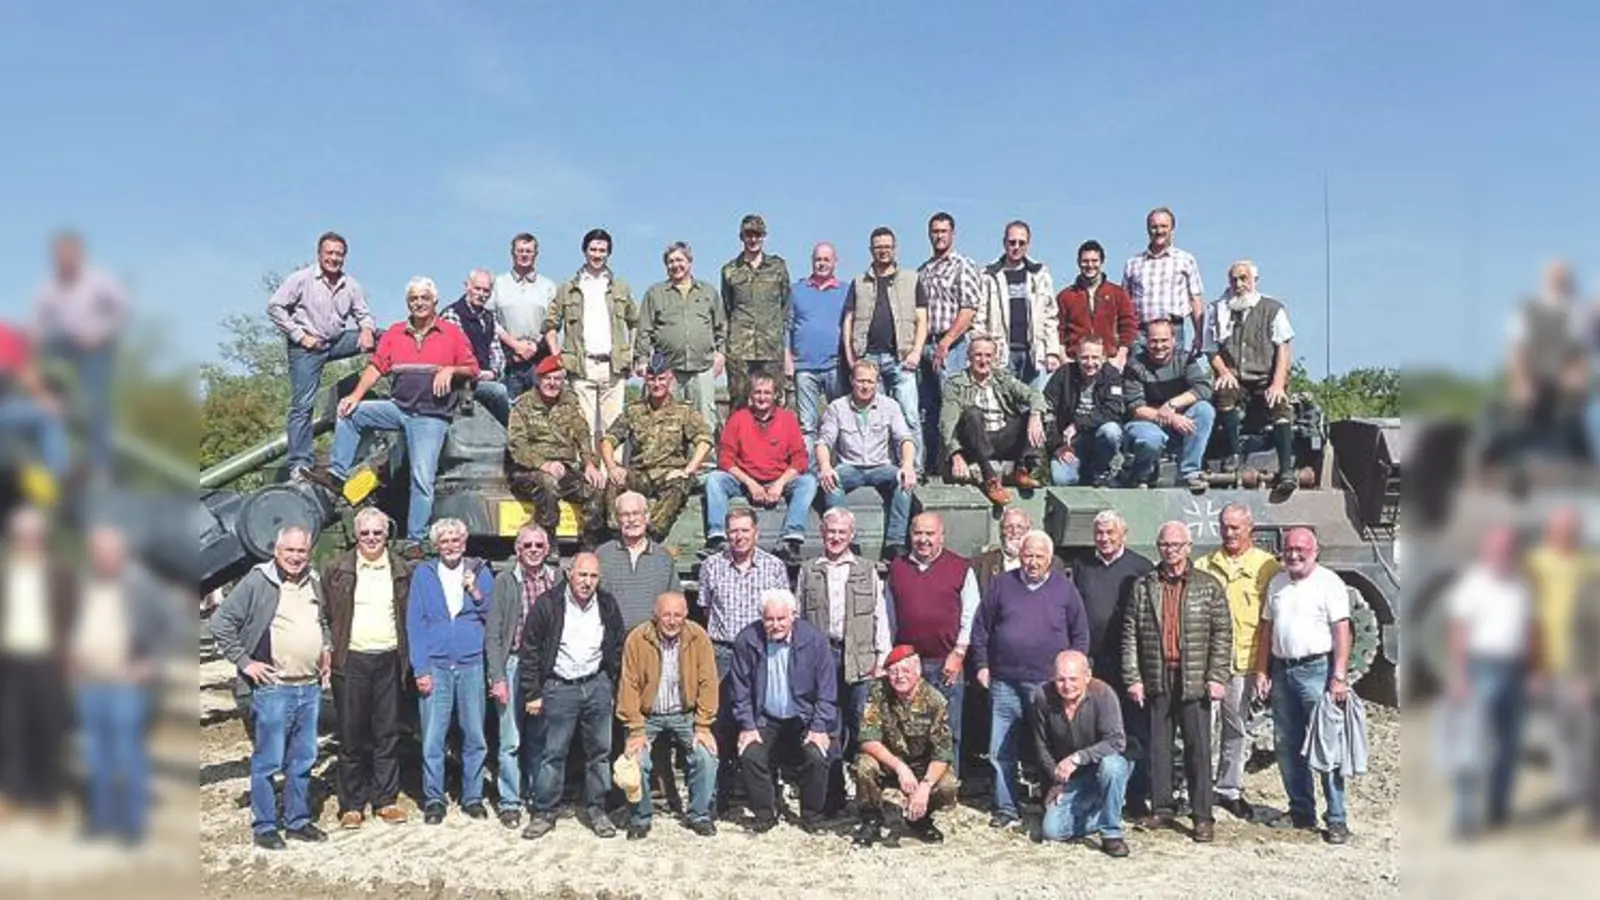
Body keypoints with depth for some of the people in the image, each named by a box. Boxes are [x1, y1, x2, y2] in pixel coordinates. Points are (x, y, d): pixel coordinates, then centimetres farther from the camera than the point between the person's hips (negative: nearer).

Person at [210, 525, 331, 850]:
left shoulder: (314, 582, 12)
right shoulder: (257, 582, -8)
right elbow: (220, 622, -8)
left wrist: (326, 650, 15)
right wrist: (244, 661, -11)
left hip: (310, 687, 6)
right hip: (272, 688, -6)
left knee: (303, 760, 13)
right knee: (268, 761, 0)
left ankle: (298, 821, 24)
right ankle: (264, 826, 11)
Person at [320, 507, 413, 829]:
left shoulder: (402, 570, 8)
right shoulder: (336, 569, 2)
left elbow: (410, 616, 11)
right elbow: (325, 614, 5)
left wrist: (408, 659, 3)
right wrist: (328, 650, -3)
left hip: (389, 661, 2)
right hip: (351, 661, -2)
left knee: (388, 734, 7)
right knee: (351, 736, 3)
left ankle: (386, 799, 16)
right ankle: (351, 805, 12)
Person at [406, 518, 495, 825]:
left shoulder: (480, 573, 9)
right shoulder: (423, 573, 6)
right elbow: (415, 622, 2)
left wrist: (477, 595, -11)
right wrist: (420, 669, -5)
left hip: (472, 664, 1)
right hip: (435, 666, -1)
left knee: (475, 736, 5)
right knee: (432, 738, -2)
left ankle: (473, 797, 16)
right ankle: (433, 799, 10)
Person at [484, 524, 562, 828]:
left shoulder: (558, 579, 4)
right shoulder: (504, 581, -1)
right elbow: (492, 634, -1)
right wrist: (497, 677, -8)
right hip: (514, 665, -2)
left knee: (541, 739, 9)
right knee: (511, 741, 0)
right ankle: (510, 802, 11)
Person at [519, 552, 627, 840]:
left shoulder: (607, 605, 1)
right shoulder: (548, 604, -9)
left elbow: (617, 650, 11)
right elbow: (529, 651, -4)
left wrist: (614, 688, 9)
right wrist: (532, 694, -5)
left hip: (597, 685, 3)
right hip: (559, 687, -3)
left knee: (600, 752, 8)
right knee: (553, 754, 1)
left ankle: (597, 810, 19)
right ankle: (544, 813, 12)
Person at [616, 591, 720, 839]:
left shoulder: (698, 637, -10)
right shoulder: (637, 639, -14)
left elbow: (707, 683, -8)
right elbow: (629, 686, -12)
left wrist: (703, 726, -10)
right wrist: (636, 731, -14)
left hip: (685, 714, 1)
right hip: (647, 716, -1)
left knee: (707, 756, -15)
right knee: (636, 760, -19)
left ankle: (700, 815, 7)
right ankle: (641, 817, 6)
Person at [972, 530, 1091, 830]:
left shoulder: (1065, 589, 6)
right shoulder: (1002, 585, 6)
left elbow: (1080, 636, 9)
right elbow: (981, 628, 10)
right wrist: (982, 665, 5)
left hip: (1048, 684, -1)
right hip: (1004, 683, 1)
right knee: (1001, 751, 3)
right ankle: (1006, 810, 12)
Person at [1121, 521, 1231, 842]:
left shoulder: (1209, 587, 4)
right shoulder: (1143, 587, 8)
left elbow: (1222, 634, 1)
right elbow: (1130, 635, 6)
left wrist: (1217, 677, -7)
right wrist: (1132, 678, -1)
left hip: (1194, 681, -2)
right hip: (1155, 681, 2)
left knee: (1198, 748, -1)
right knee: (1157, 746, 8)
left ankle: (1203, 816, 4)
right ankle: (1162, 808, 19)